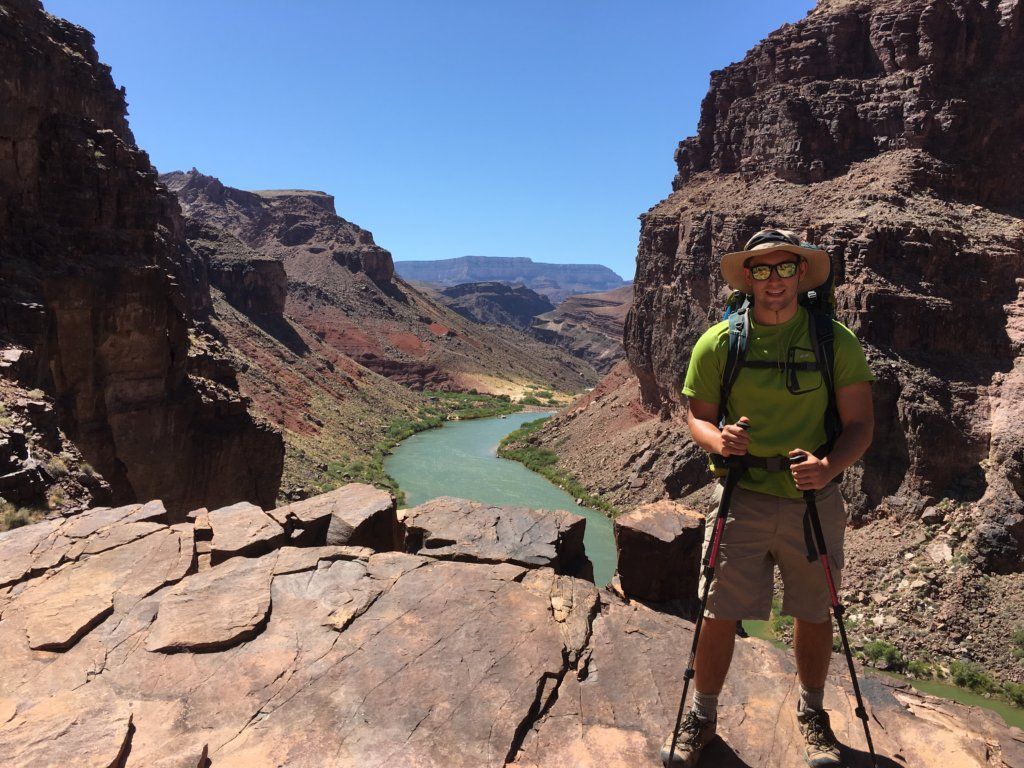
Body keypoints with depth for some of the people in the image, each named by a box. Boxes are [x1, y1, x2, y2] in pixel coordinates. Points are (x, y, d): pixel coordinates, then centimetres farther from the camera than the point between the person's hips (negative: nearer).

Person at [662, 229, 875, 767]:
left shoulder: (836, 340, -3)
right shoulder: (718, 343, -3)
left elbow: (860, 423, -1)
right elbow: (698, 417, 3)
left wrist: (830, 465, -21)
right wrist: (718, 440, -20)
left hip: (813, 500, 1)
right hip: (741, 497, -1)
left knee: (814, 614, 15)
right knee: (720, 615, 3)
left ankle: (811, 714, 41)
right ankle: (701, 716, 26)